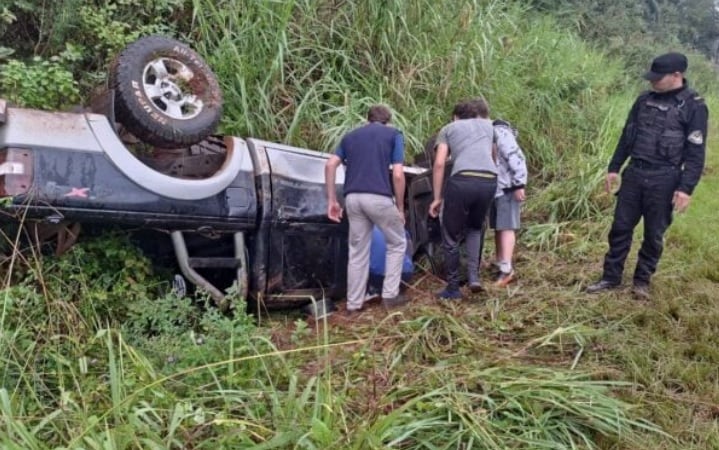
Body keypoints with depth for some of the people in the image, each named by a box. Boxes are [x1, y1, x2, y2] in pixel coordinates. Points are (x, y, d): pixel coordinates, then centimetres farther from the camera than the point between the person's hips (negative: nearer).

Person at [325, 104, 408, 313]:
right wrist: (400, 207, 5)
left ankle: (354, 303, 18)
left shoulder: (350, 135, 20)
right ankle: (390, 294, 17)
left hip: (352, 198, 4)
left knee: (357, 251, 15)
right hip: (379, 197, -4)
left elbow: (330, 165, 6)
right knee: (397, 243, 18)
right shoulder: (394, 134, 8)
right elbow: (398, 175, -4)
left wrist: (332, 200, 8)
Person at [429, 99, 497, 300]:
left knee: (451, 238, 11)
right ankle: (474, 275, 16)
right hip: (489, 181, 4)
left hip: (462, 181, -3)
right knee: (475, 229, 27)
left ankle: (453, 289, 17)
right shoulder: (488, 125, 30)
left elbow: (439, 164, 9)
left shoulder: (448, 128, 20)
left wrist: (437, 198, 12)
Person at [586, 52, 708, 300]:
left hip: (664, 180, -4)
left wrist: (686, 188, -15)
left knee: (654, 235, 6)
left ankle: (642, 281, 21)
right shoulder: (644, 100, 7)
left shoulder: (694, 106, -8)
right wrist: (614, 168, 12)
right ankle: (611, 277, 18)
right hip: (634, 174, 5)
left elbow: (695, 154, -9)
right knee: (620, 228, 7)